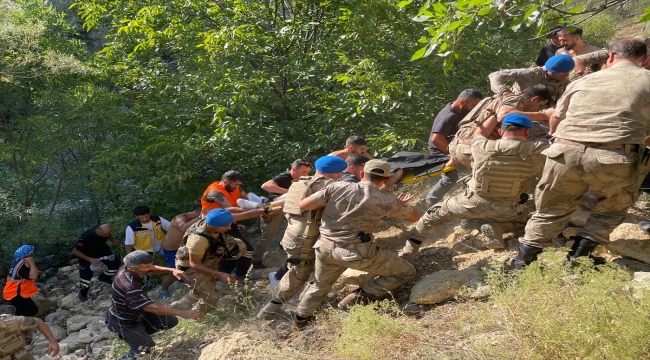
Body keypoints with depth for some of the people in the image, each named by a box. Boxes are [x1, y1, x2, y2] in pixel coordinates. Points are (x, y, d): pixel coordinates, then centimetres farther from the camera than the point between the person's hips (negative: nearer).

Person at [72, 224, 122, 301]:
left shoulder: (105, 231, -27)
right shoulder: (86, 237, -42)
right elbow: (75, 251, -31)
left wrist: (113, 240, -20)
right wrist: (90, 259, -37)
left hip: (101, 250, 5)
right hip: (87, 255, -5)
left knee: (115, 263, -1)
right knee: (86, 274, -6)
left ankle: (104, 277, 29)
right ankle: (82, 292, 24)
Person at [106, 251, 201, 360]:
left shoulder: (131, 268, -18)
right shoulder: (128, 286, -42)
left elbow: (152, 269, 2)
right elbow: (150, 307, -43)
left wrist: (172, 270, -17)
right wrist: (181, 312, -44)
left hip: (137, 312, 8)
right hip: (123, 321, -8)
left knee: (171, 321, 8)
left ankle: (139, 334, 24)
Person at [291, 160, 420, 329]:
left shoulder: (338, 187, -3)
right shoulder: (386, 201, -5)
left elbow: (303, 205, -5)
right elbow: (415, 217, 12)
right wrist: (401, 204, 32)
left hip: (325, 246, 5)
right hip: (356, 251, -4)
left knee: (320, 284, 33)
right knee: (406, 272, 8)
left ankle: (300, 320, 45)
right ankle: (355, 300, 2)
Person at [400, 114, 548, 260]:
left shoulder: (482, 147, -15)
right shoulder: (537, 150, -19)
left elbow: (479, 133, 9)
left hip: (473, 202, 0)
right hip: (507, 210, 0)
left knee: (434, 214, 22)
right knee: (522, 219, 35)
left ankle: (408, 253, 15)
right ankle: (497, 228, 3)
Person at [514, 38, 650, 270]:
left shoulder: (584, 81, 21)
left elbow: (555, 119, 31)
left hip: (565, 152, 3)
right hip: (613, 158, -2)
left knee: (551, 211, 21)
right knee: (613, 208, 26)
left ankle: (521, 263, 20)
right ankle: (577, 258, 19)